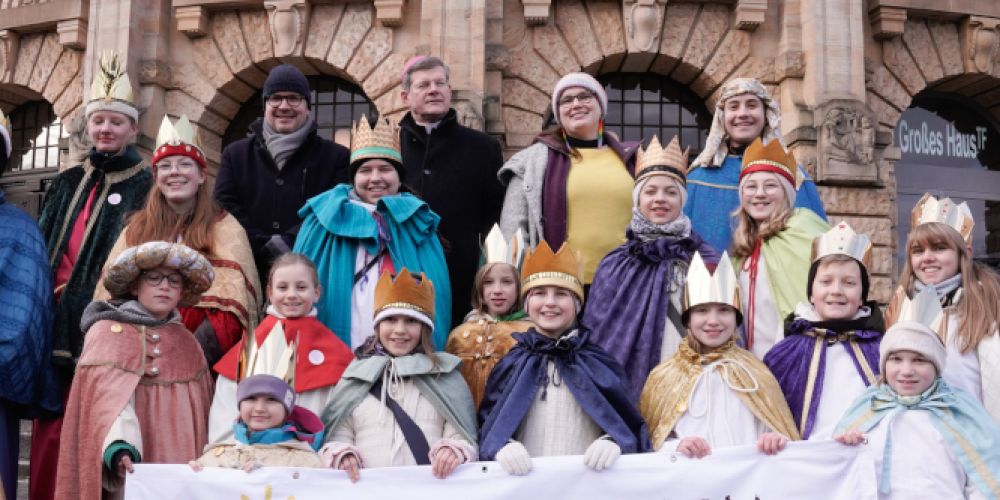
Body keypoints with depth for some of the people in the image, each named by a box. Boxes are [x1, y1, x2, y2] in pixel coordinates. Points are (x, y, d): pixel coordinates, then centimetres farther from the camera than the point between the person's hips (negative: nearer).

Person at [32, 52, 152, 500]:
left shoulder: (145, 187, 1)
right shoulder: (68, 183, 18)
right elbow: (43, 246, 19)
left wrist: (85, 294, -14)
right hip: (56, 320, 5)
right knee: (51, 425, 6)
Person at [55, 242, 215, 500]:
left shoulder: (187, 342, 10)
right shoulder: (107, 332, -5)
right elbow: (110, 399, -20)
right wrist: (120, 449, -36)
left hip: (179, 471, 4)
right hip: (131, 472, -4)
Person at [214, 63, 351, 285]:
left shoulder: (336, 157, 9)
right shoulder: (236, 154, 16)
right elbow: (224, 207, 3)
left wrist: (288, 243, -15)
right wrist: (265, 248, -11)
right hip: (250, 273, 2)